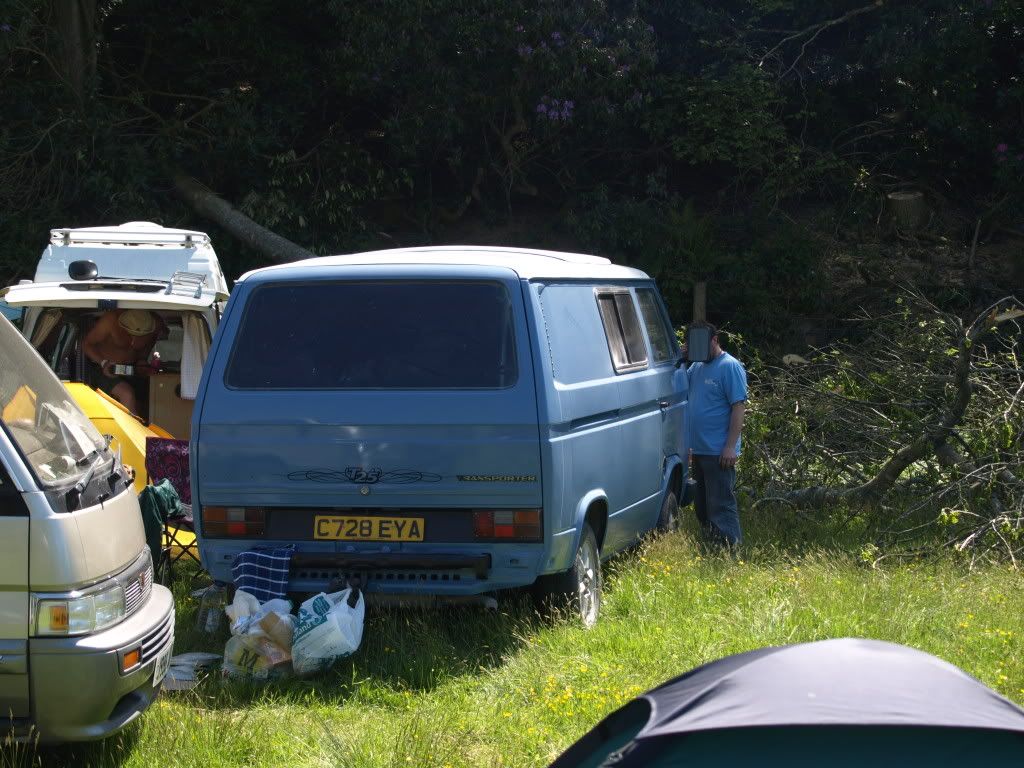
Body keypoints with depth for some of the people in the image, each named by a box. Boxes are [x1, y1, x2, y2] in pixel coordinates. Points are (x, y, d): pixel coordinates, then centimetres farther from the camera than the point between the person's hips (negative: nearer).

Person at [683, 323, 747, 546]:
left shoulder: (730, 367, -10)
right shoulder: (696, 366, 15)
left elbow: (739, 407, -15)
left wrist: (731, 446, -21)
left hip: (718, 452, -8)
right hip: (698, 450, 9)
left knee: (721, 505, -8)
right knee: (701, 505, 15)